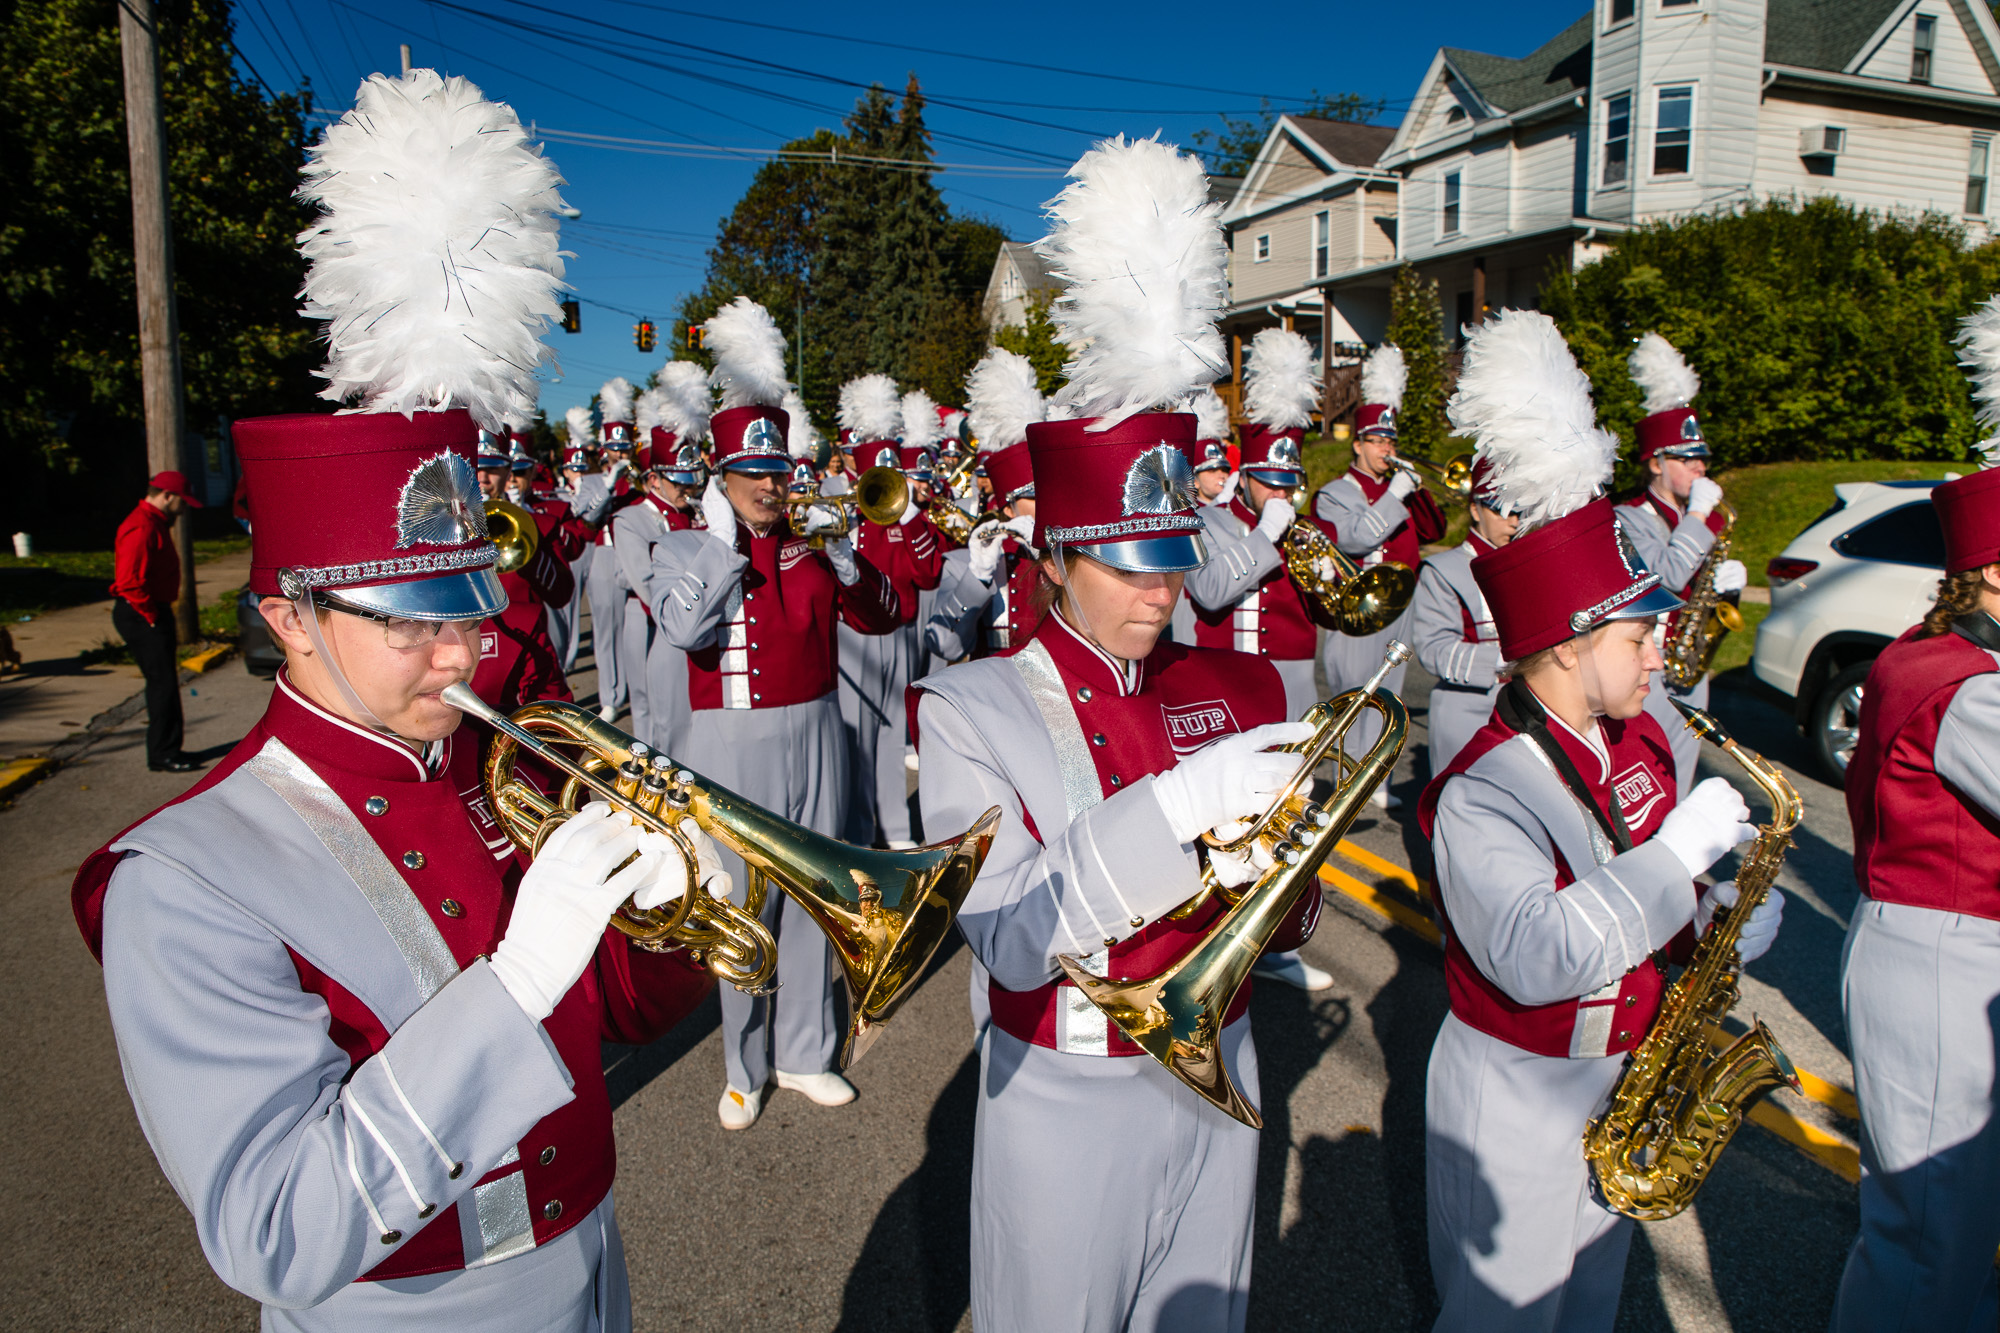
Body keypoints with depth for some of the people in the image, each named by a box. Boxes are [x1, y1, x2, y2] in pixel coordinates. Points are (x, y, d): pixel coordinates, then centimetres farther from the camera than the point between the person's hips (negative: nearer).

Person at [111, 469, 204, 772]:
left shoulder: (156, 523, 16)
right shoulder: (141, 528, -18)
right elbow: (129, 581, -26)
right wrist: (153, 617, -18)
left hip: (153, 613, 11)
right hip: (141, 617, -11)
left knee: (163, 682, 14)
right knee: (163, 683, -7)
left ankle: (166, 750, 22)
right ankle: (163, 755, -2)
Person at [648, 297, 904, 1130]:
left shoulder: (811, 544, 6)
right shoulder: (683, 549, -2)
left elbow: (881, 618, 1)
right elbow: (683, 629, -20)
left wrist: (841, 552, -12)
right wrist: (722, 542, -18)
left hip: (813, 737, 3)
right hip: (731, 747, -3)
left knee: (809, 900, 11)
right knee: (743, 909, 3)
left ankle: (803, 1054, 27)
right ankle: (744, 1068, 21)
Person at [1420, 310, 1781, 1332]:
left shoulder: (1638, 738, -2)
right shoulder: (1481, 792, -30)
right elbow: (1537, 960, -40)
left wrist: (1726, 910, -9)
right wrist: (1679, 851, -35)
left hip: (1628, 1066, 8)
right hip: (1517, 1092, -8)